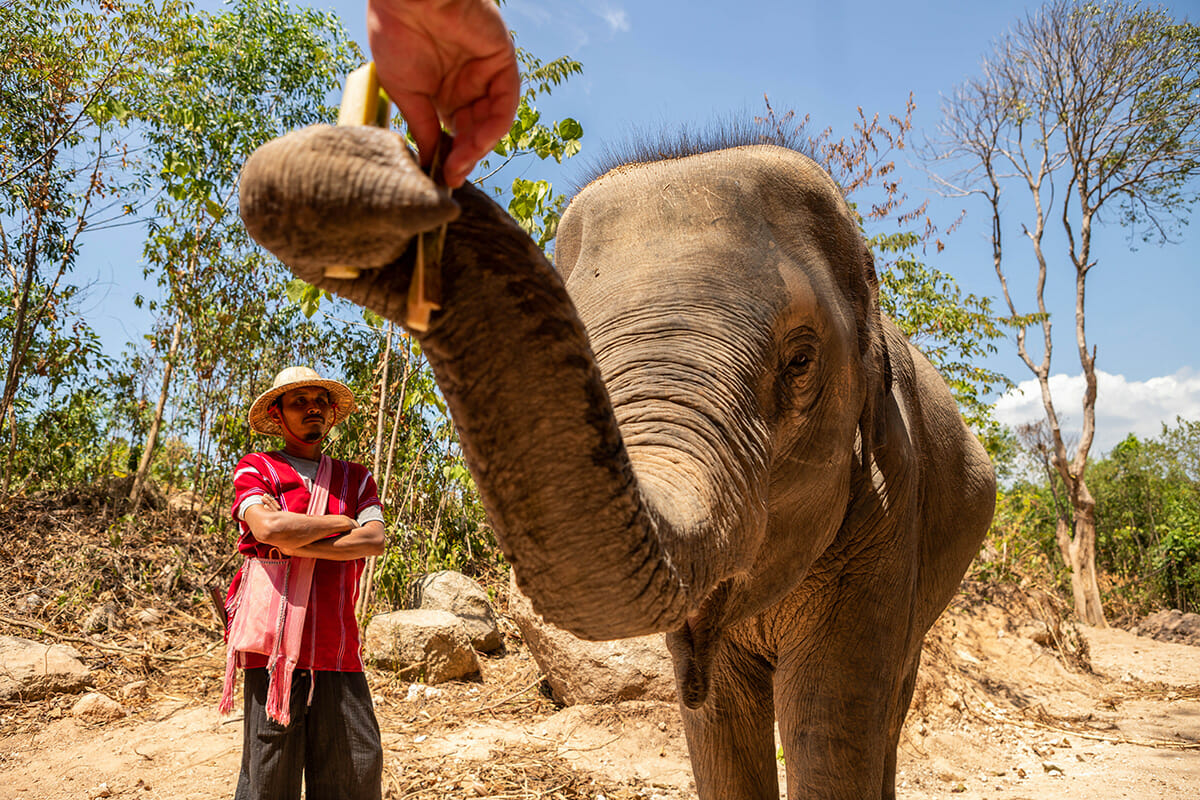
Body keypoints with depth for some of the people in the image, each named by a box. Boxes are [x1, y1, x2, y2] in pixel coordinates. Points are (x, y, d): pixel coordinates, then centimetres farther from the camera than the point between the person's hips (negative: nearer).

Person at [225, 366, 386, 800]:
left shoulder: (355, 477, 18)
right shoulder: (255, 469, 8)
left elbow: (375, 540, 0)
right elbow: (269, 527, -13)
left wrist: (296, 546, -8)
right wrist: (342, 523, -1)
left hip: (338, 647, 3)